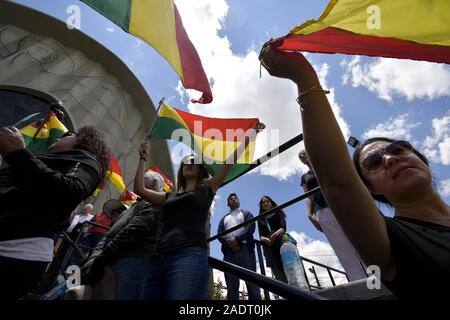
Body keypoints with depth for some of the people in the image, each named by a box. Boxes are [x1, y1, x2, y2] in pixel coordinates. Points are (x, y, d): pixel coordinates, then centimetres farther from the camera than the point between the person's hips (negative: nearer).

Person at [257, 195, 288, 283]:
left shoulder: (278, 213, 16)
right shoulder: (261, 220, 21)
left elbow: (283, 228, -1)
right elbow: (261, 236, 10)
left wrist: (275, 234, -23)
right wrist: (265, 239, -15)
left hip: (281, 243, -2)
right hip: (269, 248, 2)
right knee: (278, 274, -9)